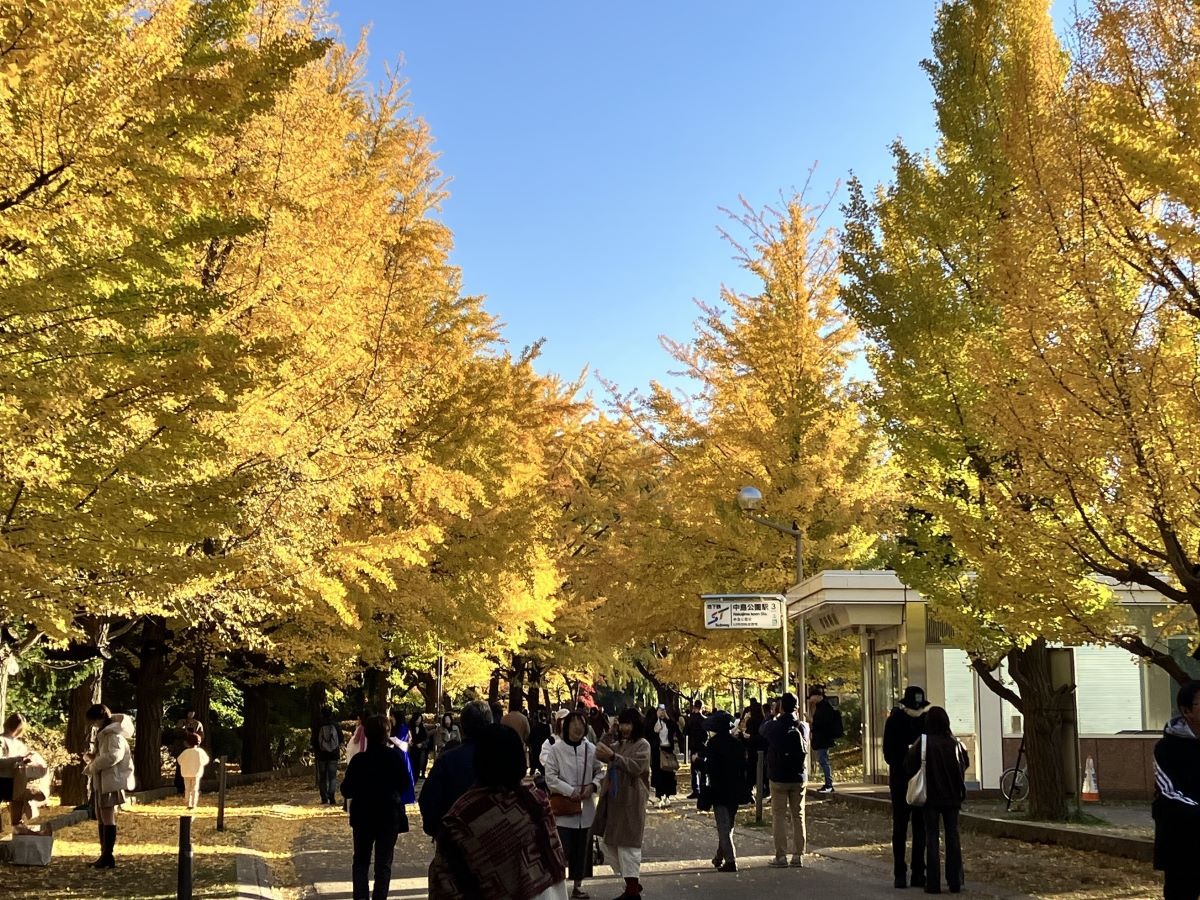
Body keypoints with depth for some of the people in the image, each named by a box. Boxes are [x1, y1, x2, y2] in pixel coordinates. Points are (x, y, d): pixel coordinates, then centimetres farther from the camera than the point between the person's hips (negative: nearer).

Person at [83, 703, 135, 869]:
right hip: (101, 781, 10)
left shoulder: (114, 734, -13)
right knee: (101, 818, 12)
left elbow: (113, 756, -25)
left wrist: (92, 766, -16)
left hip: (111, 781, -10)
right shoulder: (103, 733, 18)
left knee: (108, 818, -7)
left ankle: (108, 857, -5)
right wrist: (92, 757, 6)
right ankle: (105, 855, 18)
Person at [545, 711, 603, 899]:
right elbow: (550, 777, -9)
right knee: (563, 849, -6)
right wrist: (570, 791, -16)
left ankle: (578, 884, 26)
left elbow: (599, 772, 9)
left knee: (581, 848, 14)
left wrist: (593, 785, -11)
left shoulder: (591, 748, -1)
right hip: (563, 806, -3)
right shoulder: (556, 749, -9)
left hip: (585, 806, 4)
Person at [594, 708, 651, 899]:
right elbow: (600, 755, 8)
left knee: (627, 843, -8)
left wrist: (612, 756, -31)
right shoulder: (618, 744, 18)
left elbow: (636, 767, -20)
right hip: (613, 798, 8)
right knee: (610, 842, 10)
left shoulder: (643, 745, -5)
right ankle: (633, 882, 22)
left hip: (631, 800, -8)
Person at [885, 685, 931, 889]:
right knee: (900, 828, 1)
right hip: (901, 781, -3)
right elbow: (889, 753, -5)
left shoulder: (926, 719, 2)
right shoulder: (895, 720, -4)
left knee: (921, 828, 6)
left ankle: (918, 872, 11)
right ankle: (899, 873, 3)